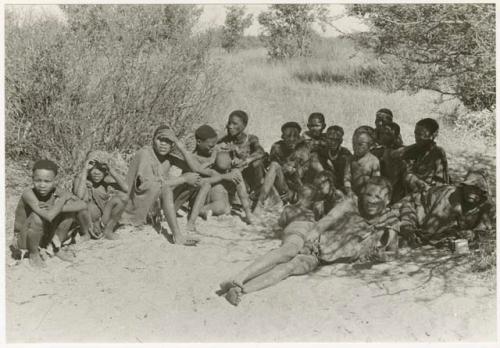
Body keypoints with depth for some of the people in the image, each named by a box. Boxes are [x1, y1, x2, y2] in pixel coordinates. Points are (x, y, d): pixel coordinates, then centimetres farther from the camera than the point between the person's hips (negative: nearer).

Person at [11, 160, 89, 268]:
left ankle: (56, 248, 7)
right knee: (37, 217, -35)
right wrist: (63, 198, -25)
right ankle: (33, 254, -8)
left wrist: (54, 208, -32)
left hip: (45, 237, 5)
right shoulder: (28, 194, -29)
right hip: (24, 239, -5)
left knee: (69, 207, -10)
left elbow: (83, 205, -22)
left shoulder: (57, 192, -14)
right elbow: (49, 216, -42)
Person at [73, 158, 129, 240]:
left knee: (123, 197, -20)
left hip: (106, 215, 3)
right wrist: (84, 171, -33)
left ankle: (108, 229, -13)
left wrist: (112, 171, -25)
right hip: (88, 217, -3)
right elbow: (80, 196, -38)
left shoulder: (107, 179, -6)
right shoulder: (80, 179, -15)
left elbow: (126, 189, -20)